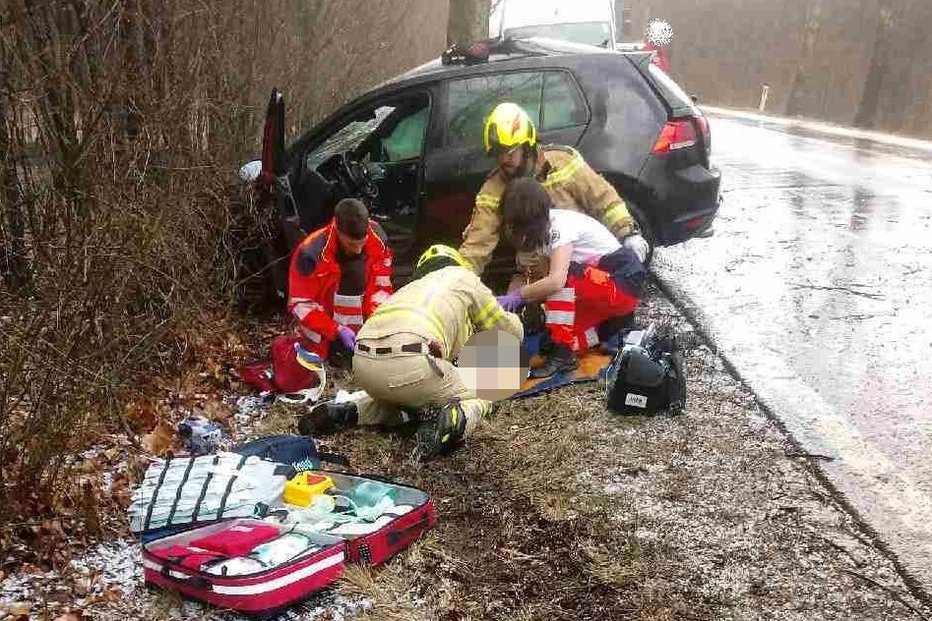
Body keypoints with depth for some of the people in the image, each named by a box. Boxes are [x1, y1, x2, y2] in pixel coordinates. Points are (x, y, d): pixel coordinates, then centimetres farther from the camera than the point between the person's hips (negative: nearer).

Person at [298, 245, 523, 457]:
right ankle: (453, 419, -13)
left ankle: (344, 412, 15)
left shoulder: (413, 287, 36)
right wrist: (511, 317, 51)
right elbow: (512, 332, 28)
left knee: (401, 402, 37)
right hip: (410, 362, -6)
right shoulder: (464, 277, 23)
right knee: (479, 397, 18)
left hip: (362, 362, 6)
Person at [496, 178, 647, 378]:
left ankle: (562, 354, -25)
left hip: (624, 285, -8)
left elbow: (556, 281, -36)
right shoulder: (542, 227, 2)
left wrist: (519, 294, -26)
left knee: (562, 276, -31)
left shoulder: (561, 226, -24)